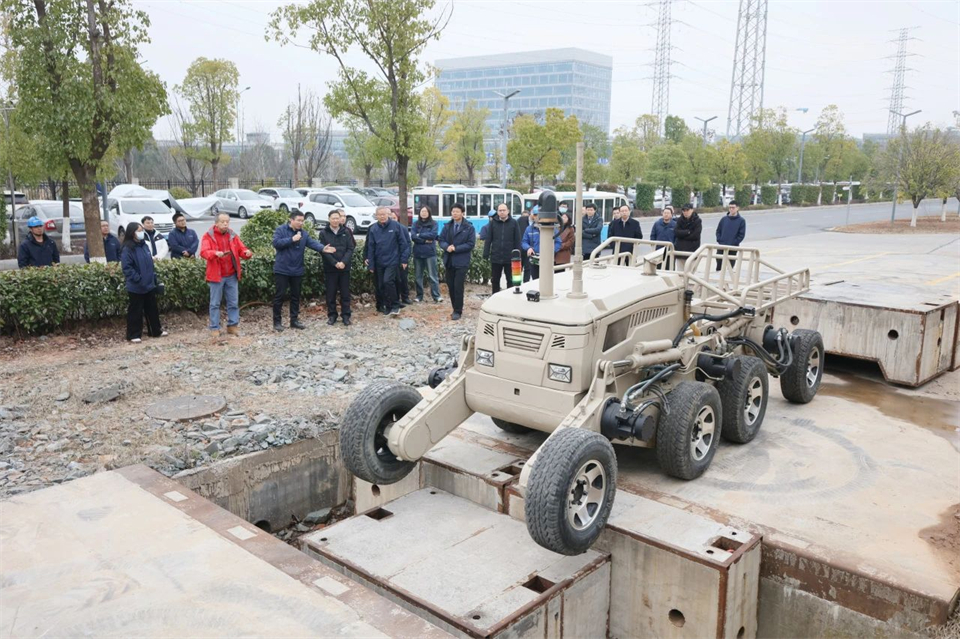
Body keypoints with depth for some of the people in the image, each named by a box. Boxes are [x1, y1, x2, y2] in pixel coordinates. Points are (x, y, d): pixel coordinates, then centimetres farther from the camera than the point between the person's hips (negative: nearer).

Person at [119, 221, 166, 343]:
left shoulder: (145, 245, 8)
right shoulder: (128, 249, -14)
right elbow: (126, 267, -19)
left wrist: (153, 277, 11)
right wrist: (138, 279, -20)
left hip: (149, 285, 7)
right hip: (135, 287, -7)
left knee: (152, 309, 15)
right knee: (135, 311, 2)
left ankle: (156, 331, 27)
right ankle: (133, 335, 10)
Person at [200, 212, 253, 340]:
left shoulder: (233, 236, 7)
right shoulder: (208, 236, -7)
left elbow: (241, 250, 4)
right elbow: (203, 252, -21)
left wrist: (247, 253, -21)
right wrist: (215, 253, -41)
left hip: (232, 275, 4)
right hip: (216, 275, -4)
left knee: (234, 302, 9)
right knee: (215, 303, 3)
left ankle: (232, 326, 20)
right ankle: (214, 329, 9)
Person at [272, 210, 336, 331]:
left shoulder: (304, 234, 7)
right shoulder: (280, 230, -5)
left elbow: (313, 243, -8)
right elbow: (276, 243, -19)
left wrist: (323, 248, -27)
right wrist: (292, 239, -23)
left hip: (297, 271, 5)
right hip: (282, 270, -5)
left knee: (296, 296, 11)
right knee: (280, 295, 0)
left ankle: (294, 320, 22)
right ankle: (277, 321, 8)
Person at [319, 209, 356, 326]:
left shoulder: (346, 232, 5)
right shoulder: (323, 233, 0)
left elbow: (350, 248, -1)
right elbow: (324, 251, -6)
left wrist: (344, 262, -15)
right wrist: (335, 263, -16)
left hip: (345, 267, 1)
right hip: (330, 268, -1)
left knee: (345, 293, 5)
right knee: (330, 293, 5)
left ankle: (346, 315, 13)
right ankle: (332, 315, 16)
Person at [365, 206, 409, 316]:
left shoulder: (396, 226, -6)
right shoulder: (373, 229, 2)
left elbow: (402, 243, -3)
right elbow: (370, 247, 3)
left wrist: (404, 259, -5)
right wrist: (371, 264, 1)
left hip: (392, 261, -4)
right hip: (379, 262, 4)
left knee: (388, 281, -17)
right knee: (380, 285, 8)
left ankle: (395, 306, -4)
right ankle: (382, 306, 21)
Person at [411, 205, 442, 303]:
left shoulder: (433, 224, 3)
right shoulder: (415, 224, 9)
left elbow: (433, 235, -13)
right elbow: (413, 236, -5)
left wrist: (420, 235, -7)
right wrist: (425, 240, -14)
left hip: (430, 253, -3)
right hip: (417, 253, 3)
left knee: (433, 276, -5)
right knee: (418, 276, 9)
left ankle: (436, 296, -5)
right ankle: (419, 296, 18)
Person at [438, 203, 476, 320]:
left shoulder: (469, 228, -2)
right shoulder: (447, 227, 11)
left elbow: (471, 244, -9)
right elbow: (441, 240, 7)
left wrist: (455, 248, -16)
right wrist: (446, 247, -15)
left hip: (461, 262, -5)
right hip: (449, 261, 5)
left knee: (458, 287, -7)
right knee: (451, 286, 8)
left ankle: (458, 311, 3)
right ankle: (456, 309, 20)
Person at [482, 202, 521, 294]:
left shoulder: (514, 223, -1)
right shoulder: (493, 222, 2)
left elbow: (517, 241, 0)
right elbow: (488, 240, 2)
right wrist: (486, 254, -3)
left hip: (510, 258, -1)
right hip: (495, 257, 1)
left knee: (510, 281, 7)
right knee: (495, 280, 11)